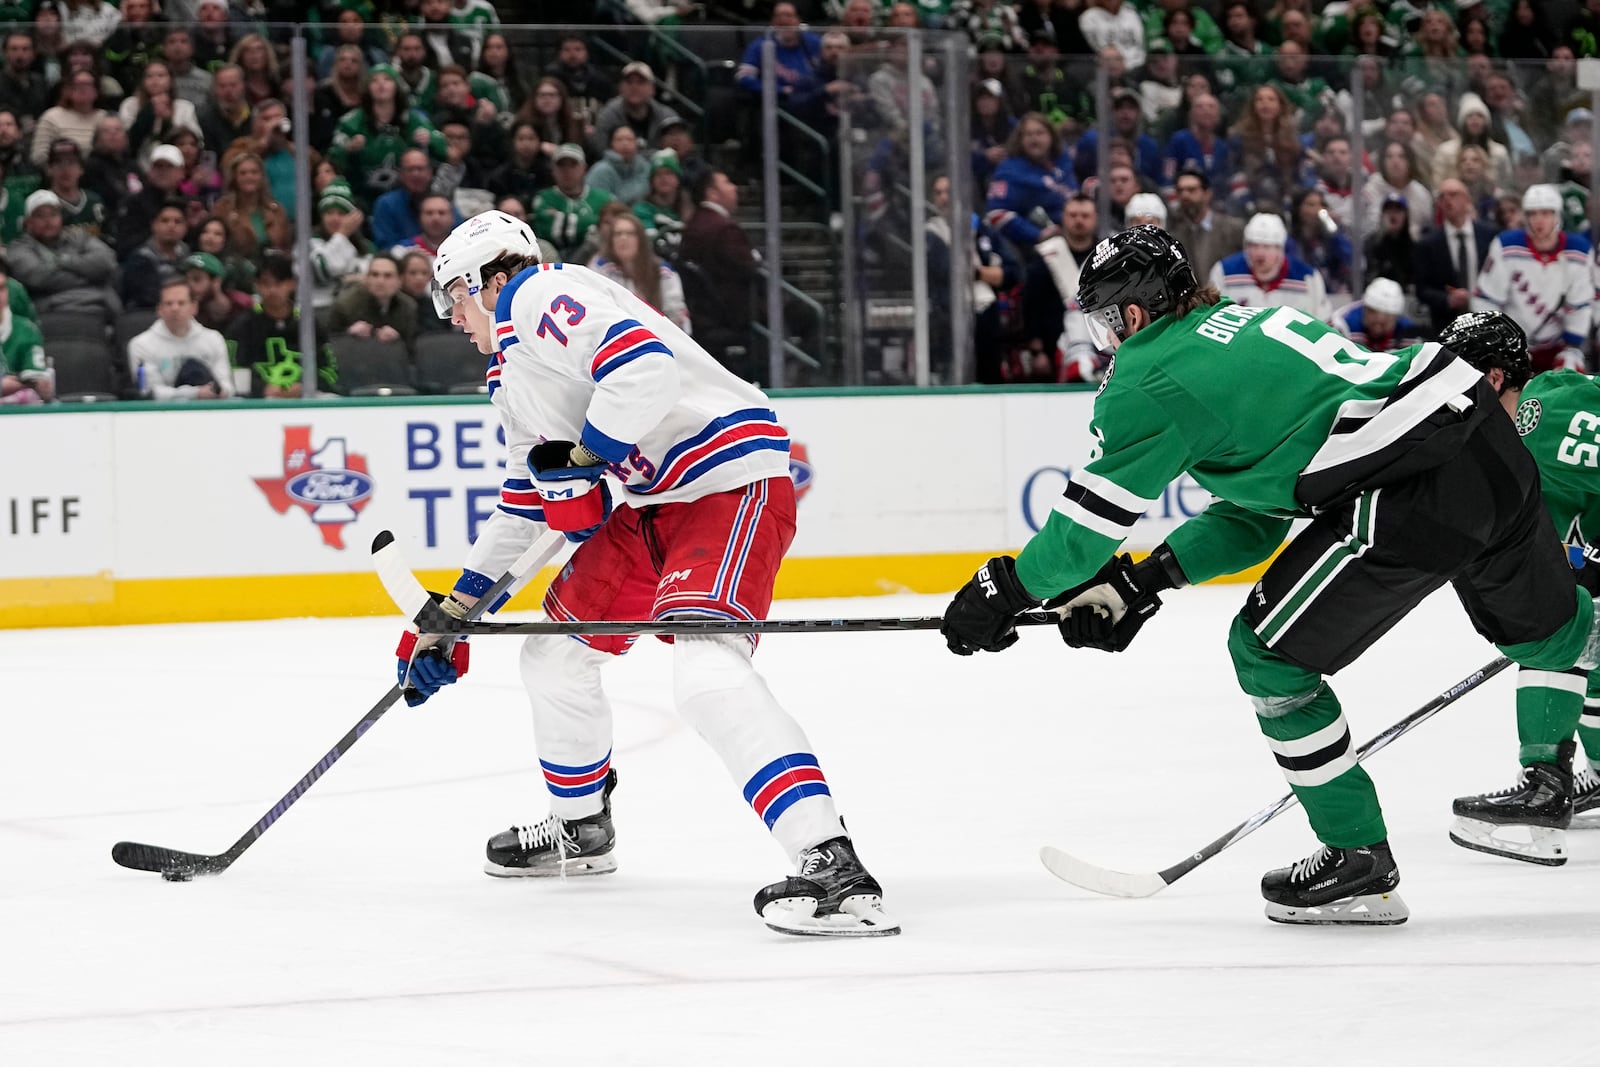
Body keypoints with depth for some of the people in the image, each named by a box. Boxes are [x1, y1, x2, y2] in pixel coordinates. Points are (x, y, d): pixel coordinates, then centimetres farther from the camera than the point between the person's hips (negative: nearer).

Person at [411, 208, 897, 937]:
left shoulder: (539, 298, -9)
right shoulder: (514, 372, 24)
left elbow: (645, 364, -26)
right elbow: (523, 502, 32)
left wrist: (583, 459, -18)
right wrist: (455, 612, 33)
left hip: (729, 477, -11)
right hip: (656, 504, 11)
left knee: (704, 669, -30)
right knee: (555, 652, 21)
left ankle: (833, 868, -42)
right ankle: (580, 828, 42)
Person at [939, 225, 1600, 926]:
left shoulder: (1152, 381, -1)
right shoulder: (1240, 324, 25)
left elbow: (1095, 515, 2)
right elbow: (1253, 518, 28)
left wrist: (1008, 589, 16)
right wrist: (1143, 582, 23)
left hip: (1413, 490, -9)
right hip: (1492, 444, 9)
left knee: (1268, 653, 6)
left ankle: (1358, 863, 11)